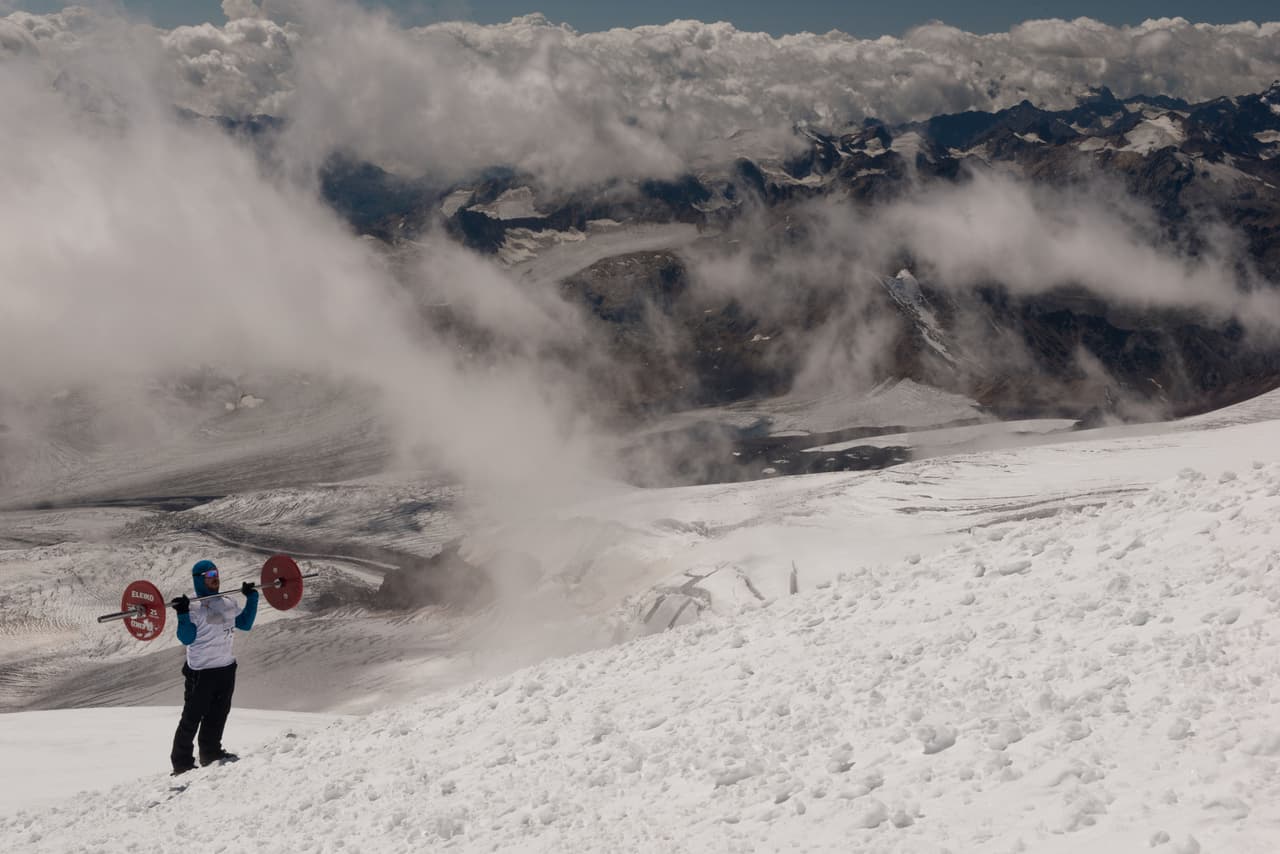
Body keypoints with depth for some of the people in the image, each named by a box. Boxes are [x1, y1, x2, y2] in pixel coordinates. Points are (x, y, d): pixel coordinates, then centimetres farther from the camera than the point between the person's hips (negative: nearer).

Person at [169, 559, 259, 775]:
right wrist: (183, 614, -29)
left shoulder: (227, 603, 8)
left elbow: (245, 624, 17)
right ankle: (182, 763, 5)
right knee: (191, 718, -1)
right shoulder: (193, 607, -13)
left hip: (226, 668, 7)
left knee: (218, 715, 17)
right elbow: (187, 639, -18)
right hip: (201, 671, -7)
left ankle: (211, 752, 31)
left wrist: (252, 598, 14)